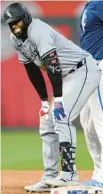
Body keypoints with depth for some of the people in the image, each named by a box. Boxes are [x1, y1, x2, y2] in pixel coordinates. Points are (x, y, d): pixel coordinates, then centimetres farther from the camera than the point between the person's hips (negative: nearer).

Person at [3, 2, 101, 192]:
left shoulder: (38, 31, -23)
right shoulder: (16, 39, 4)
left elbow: (53, 66, -29)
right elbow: (32, 71, 12)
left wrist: (57, 98, -32)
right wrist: (44, 100, 8)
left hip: (84, 70, -10)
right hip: (67, 77, 10)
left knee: (61, 119, -19)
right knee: (48, 123, 7)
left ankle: (69, 174, -18)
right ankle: (49, 178, 9)